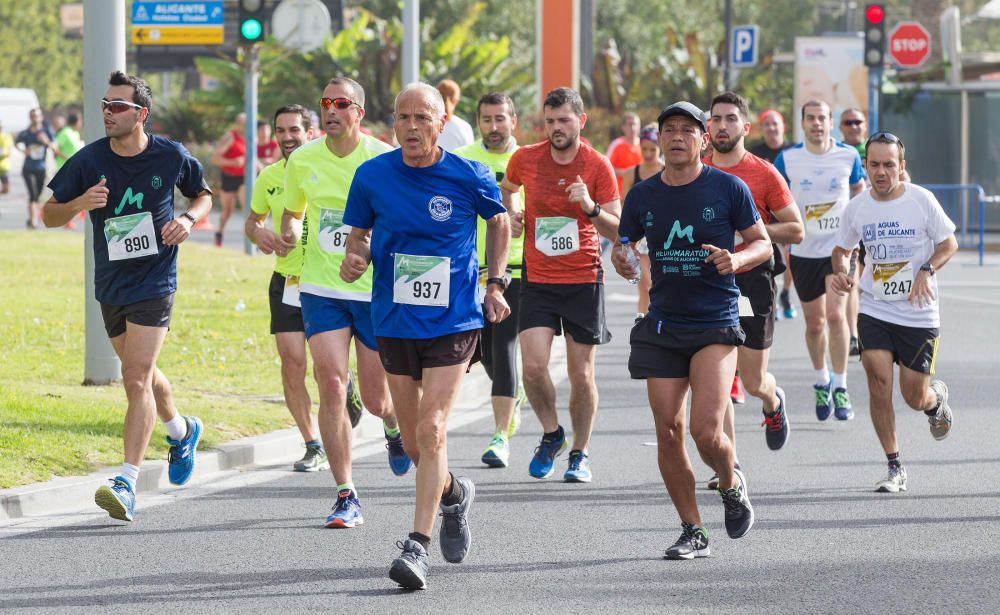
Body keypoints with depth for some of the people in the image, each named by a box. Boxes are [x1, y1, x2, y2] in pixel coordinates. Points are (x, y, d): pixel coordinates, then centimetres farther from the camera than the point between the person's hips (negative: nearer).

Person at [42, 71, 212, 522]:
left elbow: (203, 194, 12)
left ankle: (126, 484, -19)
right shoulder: (89, 160, -6)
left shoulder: (171, 157, -7)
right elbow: (50, 216, -2)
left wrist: (189, 219, -10)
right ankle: (181, 431, 50)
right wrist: (78, 204, -23)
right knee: (140, 374, 21)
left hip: (154, 283, -4)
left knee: (137, 379, -14)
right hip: (110, 284, 4)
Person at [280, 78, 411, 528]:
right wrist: (289, 231, -2)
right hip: (321, 289, 2)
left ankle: (394, 426, 46)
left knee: (376, 399, 6)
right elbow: (292, 211, 19)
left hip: (377, 290, -2)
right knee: (331, 386, -13)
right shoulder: (302, 161, 1)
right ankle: (346, 496, -7)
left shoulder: (383, 160, -8)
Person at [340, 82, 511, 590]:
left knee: (432, 429, -16)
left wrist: (495, 285, 8)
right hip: (394, 321, 3)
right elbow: (359, 234, 10)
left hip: (453, 321, -3)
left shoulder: (470, 177, -7)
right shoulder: (371, 176, -4)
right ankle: (453, 494, 44)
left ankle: (417, 545, -15)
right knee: (413, 441, 11)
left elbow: (498, 221, 12)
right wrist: (354, 261, -12)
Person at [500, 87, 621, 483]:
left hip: (584, 280, -1)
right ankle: (551, 434, 14)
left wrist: (591, 208, -23)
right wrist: (510, 216, 6)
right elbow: (506, 189, 24)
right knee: (533, 366, -12)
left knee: (581, 374, 2)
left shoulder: (598, 166, -6)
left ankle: (580, 454, 19)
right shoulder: (525, 159, -1)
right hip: (537, 281, 1)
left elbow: (618, 230, -6)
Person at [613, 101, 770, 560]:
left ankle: (731, 484, 20)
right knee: (668, 431, 0)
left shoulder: (728, 188, -3)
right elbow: (623, 244, 14)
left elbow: (763, 244, 4)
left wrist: (737, 259, -17)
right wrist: (620, 259, -9)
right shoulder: (642, 196, 5)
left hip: (716, 324, -4)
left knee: (706, 431, -14)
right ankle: (692, 531, 13)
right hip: (662, 326, 4)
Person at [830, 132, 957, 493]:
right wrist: (841, 272, -7)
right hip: (874, 310, 2)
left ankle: (936, 398, 42)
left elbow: (949, 243, 1)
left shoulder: (921, 200, -8)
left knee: (915, 398, 2)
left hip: (919, 314, -2)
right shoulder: (857, 207, -1)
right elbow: (842, 249, 15)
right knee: (879, 383, -14)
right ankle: (895, 468, -2)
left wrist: (926, 270, -17)